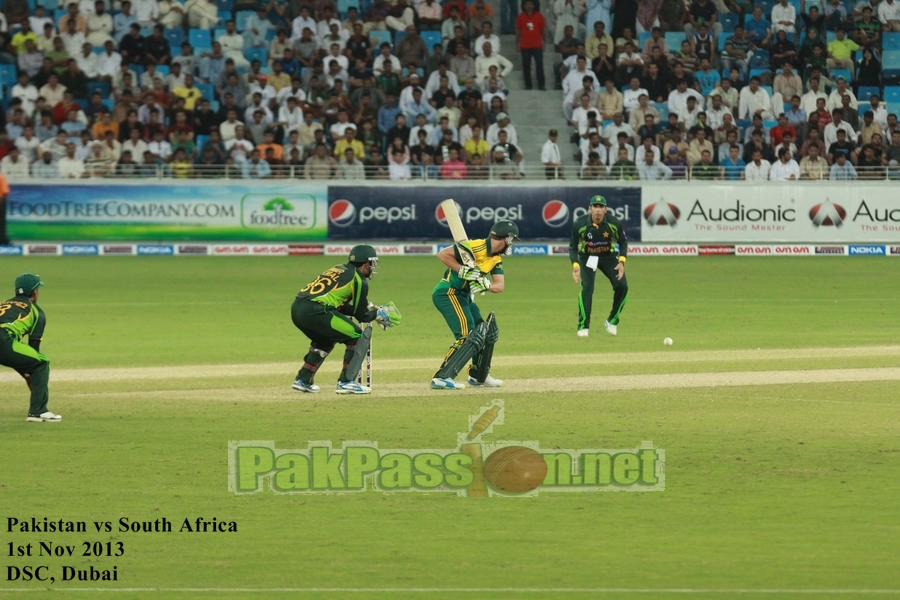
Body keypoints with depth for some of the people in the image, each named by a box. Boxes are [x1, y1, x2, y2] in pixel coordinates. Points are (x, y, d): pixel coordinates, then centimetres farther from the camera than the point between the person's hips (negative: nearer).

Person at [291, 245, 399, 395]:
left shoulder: (339, 270, 26)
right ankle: (346, 382, 1)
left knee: (324, 340, 33)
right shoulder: (359, 280, 2)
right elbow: (361, 315, 7)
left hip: (297, 309, 9)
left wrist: (371, 309, 32)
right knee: (358, 336, 3)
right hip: (315, 311, -9)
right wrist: (379, 314, 26)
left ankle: (303, 381, 30)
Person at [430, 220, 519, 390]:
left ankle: (479, 376, 36)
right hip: (448, 293, -10)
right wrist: (463, 271, -28)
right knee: (468, 336, -21)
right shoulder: (476, 247, -19)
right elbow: (443, 254, -21)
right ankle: (441, 378, -26)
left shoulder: (496, 258, 8)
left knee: (486, 332, 20)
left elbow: (500, 286, -1)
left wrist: (485, 285, -21)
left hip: (464, 296, 10)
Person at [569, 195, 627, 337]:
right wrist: (575, 265, -27)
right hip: (587, 258, -2)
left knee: (622, 286, -10)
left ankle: (612, 321, 11)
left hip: (608, 257, 2)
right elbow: (573, 247, -12)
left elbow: (623, 241, -4)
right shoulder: (580, 224, -24)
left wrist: (621, 261, -17)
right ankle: (583, 326, -10)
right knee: (586, 288, -21)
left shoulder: (614, 223, -20)